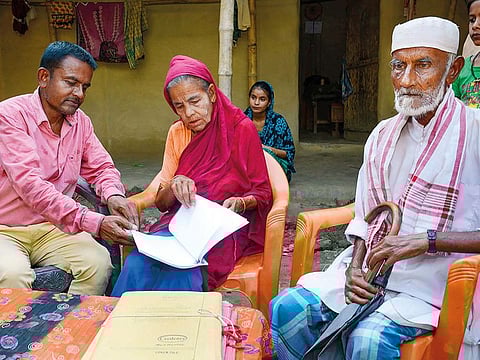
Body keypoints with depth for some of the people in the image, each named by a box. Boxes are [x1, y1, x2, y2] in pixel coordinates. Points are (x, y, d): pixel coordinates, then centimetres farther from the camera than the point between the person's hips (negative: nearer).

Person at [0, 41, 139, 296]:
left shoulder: (80, 121, 6)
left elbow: (101, 167, 13)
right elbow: (30, 184, -25)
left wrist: (113, 195, -14)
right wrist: (94, 223, -33)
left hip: (52, 228, 5)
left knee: (99, 261, -21)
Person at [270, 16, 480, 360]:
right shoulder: (383, 135, 11)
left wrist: (427, 239, -23)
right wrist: (354, 266, -3)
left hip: (436, 279, -5)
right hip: (372, 269, 6)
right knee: (285, 309, -9)